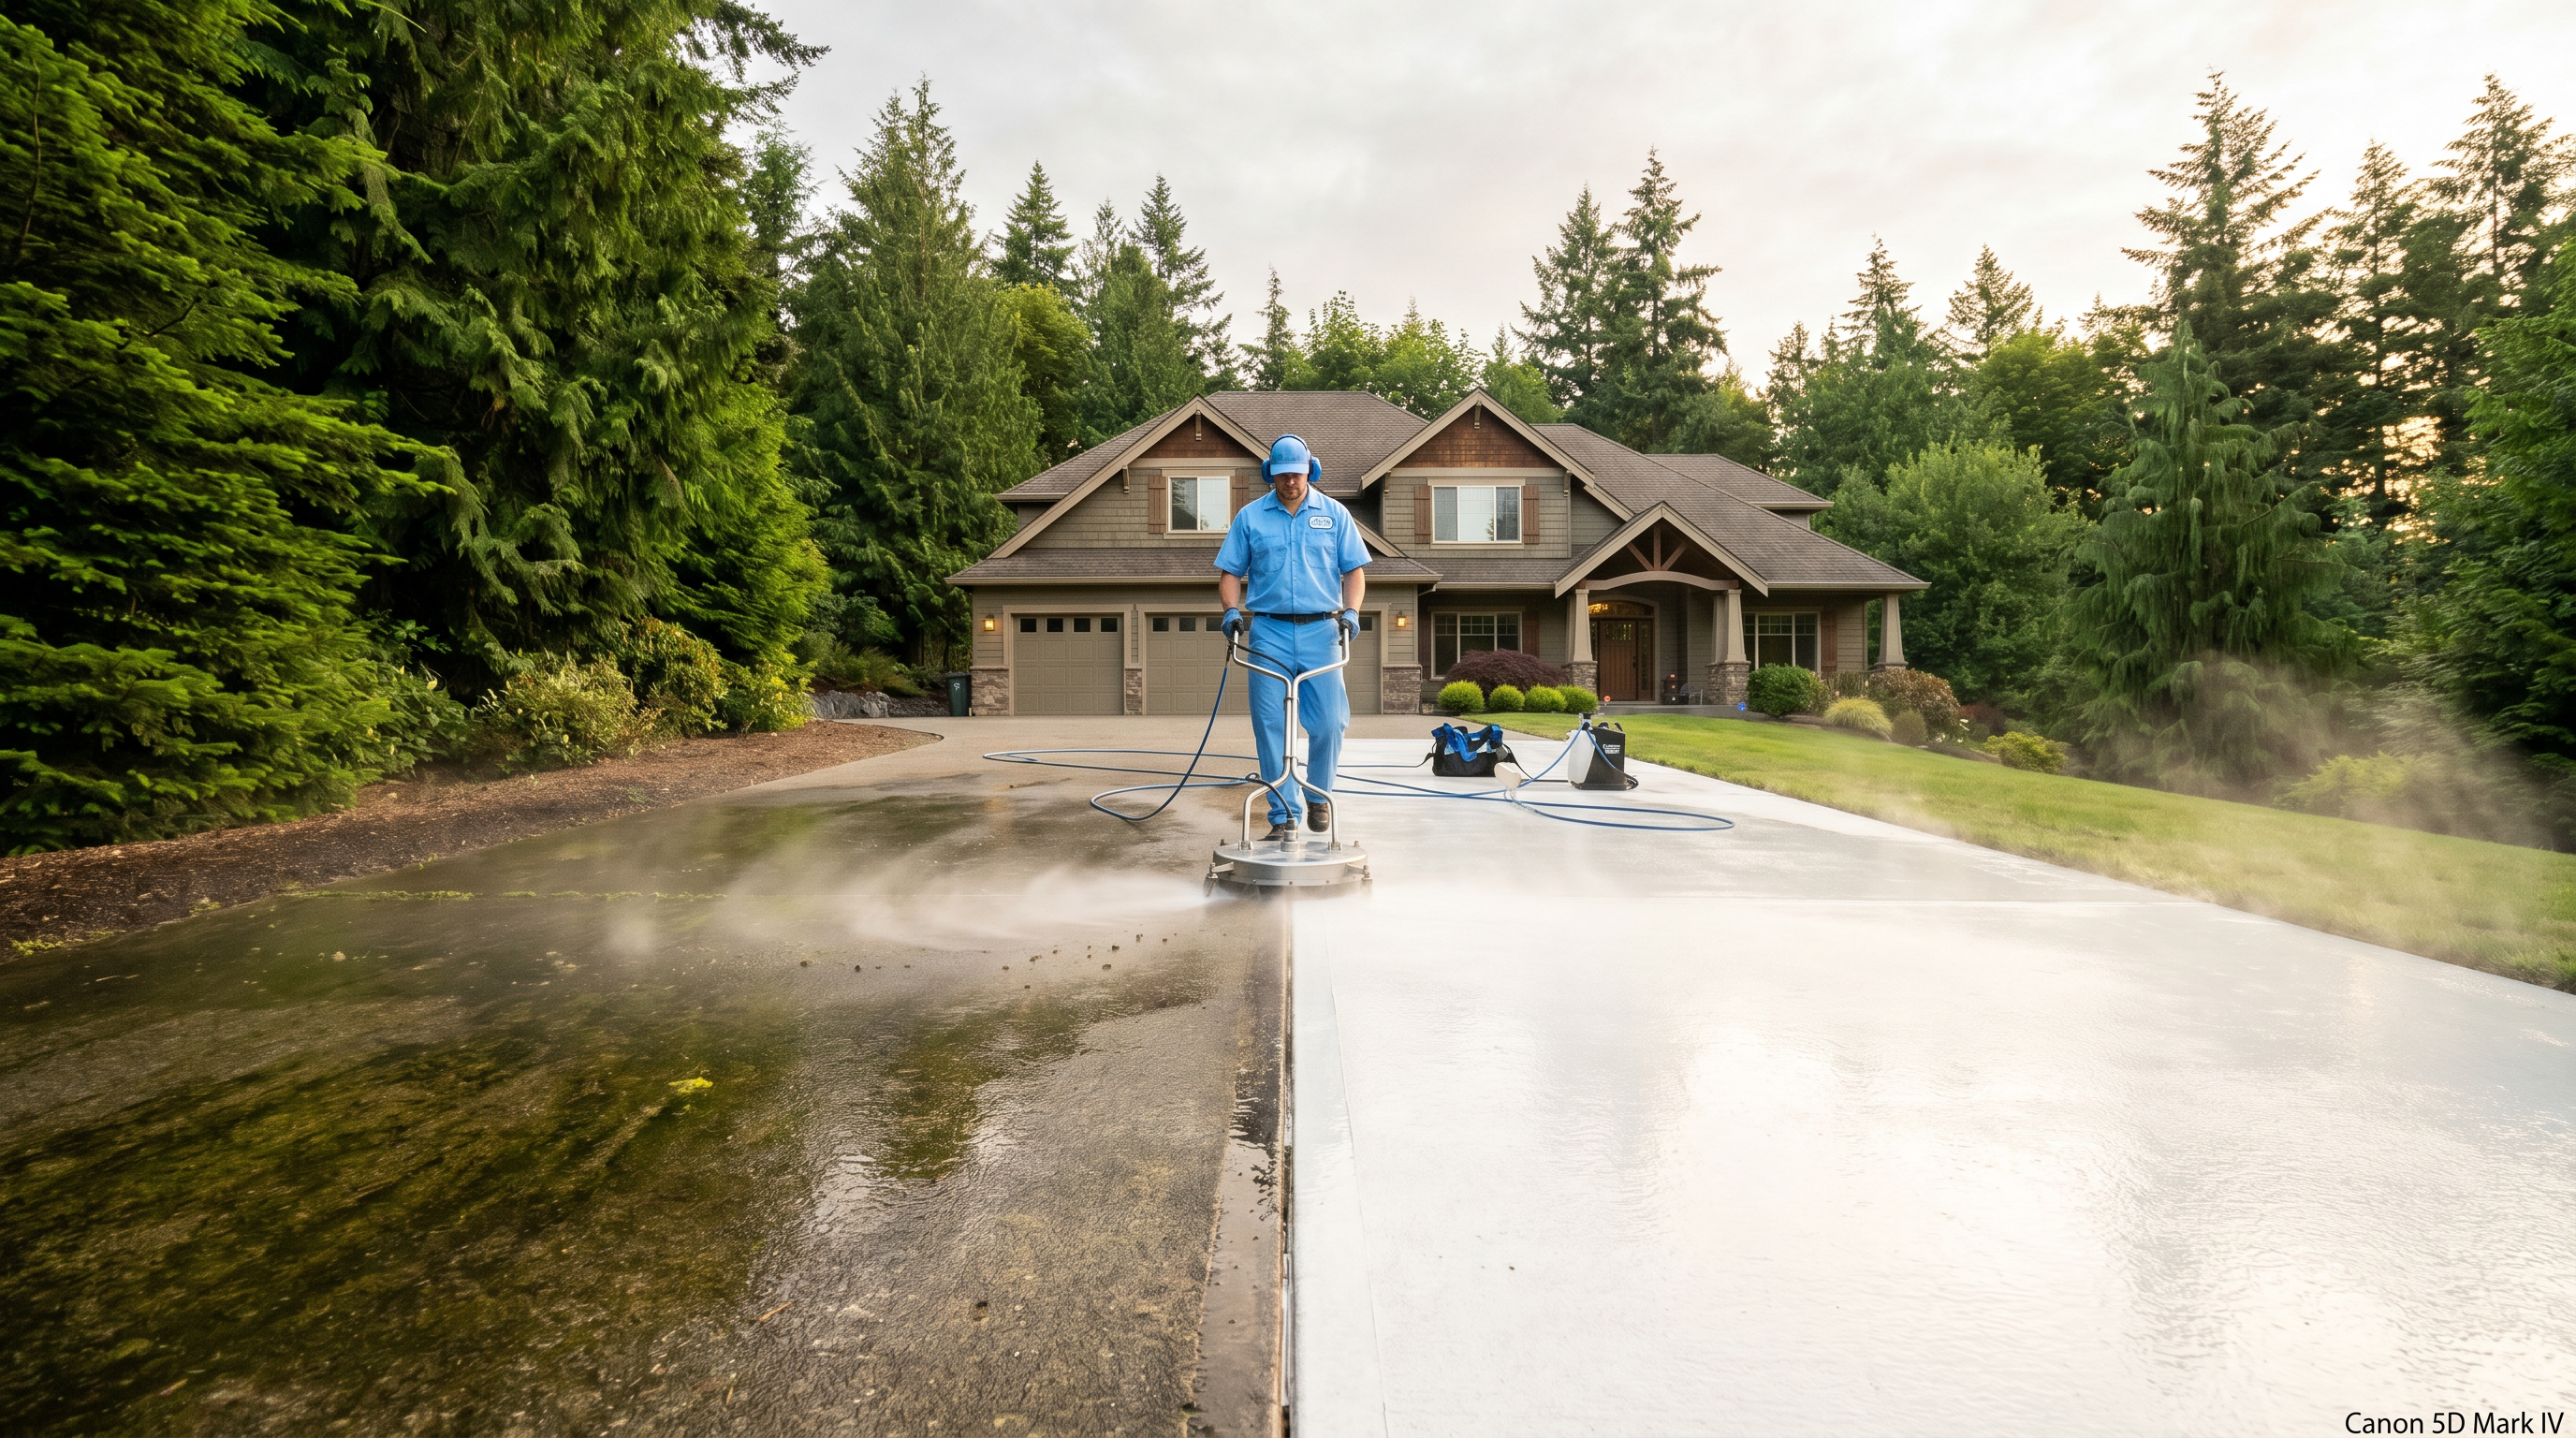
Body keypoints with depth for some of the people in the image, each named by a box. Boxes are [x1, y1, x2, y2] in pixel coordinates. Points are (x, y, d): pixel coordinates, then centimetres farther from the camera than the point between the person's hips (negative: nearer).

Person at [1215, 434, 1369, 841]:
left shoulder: (1334, 514, 9)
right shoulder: (1250, 516, 9)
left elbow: (1354, 570, 9)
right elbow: (1230, 572, 10)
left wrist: (1351, 611, -7)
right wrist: (1232, 609, -7)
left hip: (1321, 630, 0)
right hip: (1269, 632, 0)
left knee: (1328, 724, -1)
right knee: (1271, 727, -2)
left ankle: (1318, 796, 24)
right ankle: (1284, 815, 6)